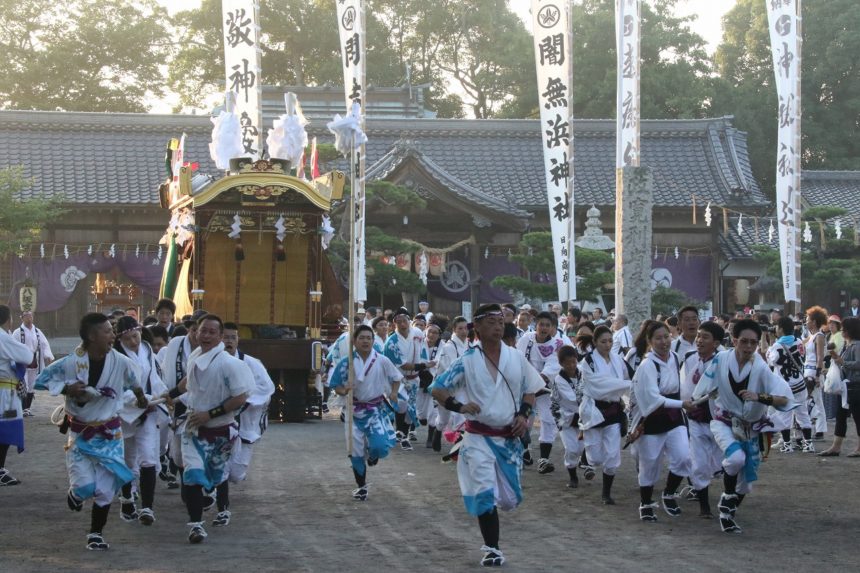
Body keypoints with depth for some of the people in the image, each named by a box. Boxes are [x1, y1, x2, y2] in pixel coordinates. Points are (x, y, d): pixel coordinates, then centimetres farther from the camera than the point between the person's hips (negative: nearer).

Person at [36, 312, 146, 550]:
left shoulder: (121, 362, -12)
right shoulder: (70, 363, -18)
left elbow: (135, 379, 9)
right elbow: (42, 379, -7)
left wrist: (140, 398, 21)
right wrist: (66, 389, -21)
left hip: (109, 434, 2)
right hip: (80, 433, -2)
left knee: (105, 489, 2)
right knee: (85, 486, -10)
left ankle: (96, 533, 21)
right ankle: (75, 493, 29)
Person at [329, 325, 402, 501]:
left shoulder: (382, 361, -8)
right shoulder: (346, 363, -8)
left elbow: (396, 378, 7)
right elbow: (336, 387, -2)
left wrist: (393, 393, -10)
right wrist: (343, 390, -23)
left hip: (376, 409, -1)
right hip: (355, 410, 1)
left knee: (380, 446, -18)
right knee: (356, 451, 5)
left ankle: (372, 455, 22)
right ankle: (361, 486, 25)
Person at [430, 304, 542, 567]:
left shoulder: (516, 358, 0)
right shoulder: (467, 361, -9)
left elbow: (530, 390, 12)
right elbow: (437, 389, -5)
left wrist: (523, 414, -6)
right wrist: (459, 406, -22)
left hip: (509, 438, 4)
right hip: (480, 437, -3)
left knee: (509, 497, 11)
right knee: (485, 495, -11)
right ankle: (491, 549, 2)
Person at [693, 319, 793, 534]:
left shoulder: (761, 368, -20)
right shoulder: (721, 359, -16)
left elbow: (784, 399, -27)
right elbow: (704, 391, 0)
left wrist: (760, 397, -40)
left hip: (750, 428, 1)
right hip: (724, 422, -1)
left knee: (745, 482, 10)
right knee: (736, 458, -31)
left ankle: (728, 513, 39)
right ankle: (727, 498, -3)